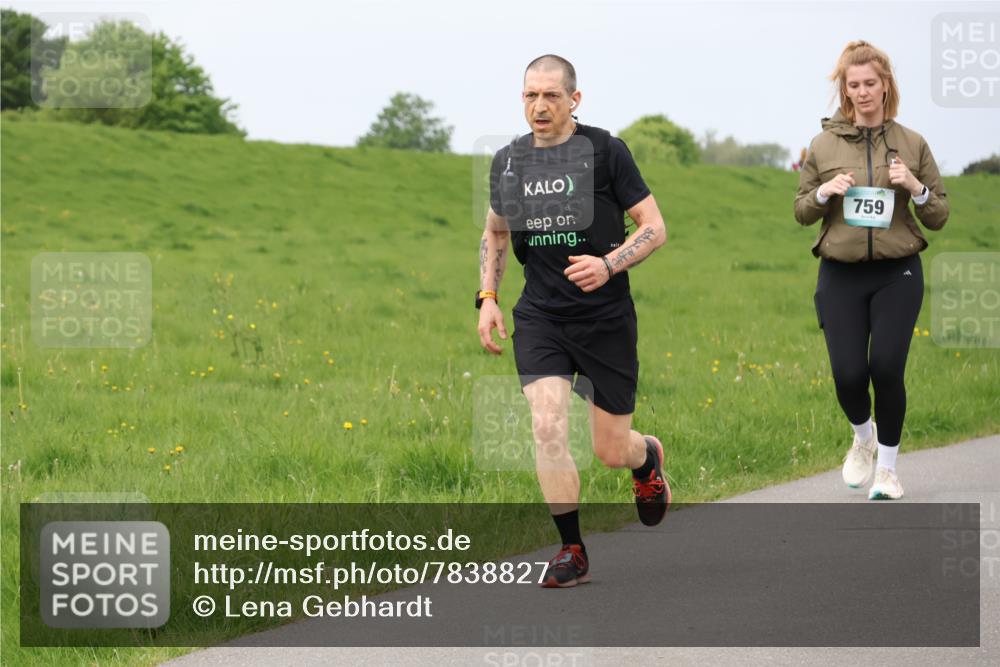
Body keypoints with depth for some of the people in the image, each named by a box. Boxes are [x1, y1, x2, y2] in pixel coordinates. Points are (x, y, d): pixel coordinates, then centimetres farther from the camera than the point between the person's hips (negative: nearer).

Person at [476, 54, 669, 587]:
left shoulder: (605, 151, -7)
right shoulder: (508, 162, 5)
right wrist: (487, 297, 9)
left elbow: (654, 228, -5)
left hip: (606, 316, -2)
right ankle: (572, 552, -4)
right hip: (539, 315, 3)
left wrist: (608, 265, -21)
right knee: (548, 429, -17)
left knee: (611, 451, 4)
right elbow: (495, 233, 22)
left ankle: (647, 457, 43)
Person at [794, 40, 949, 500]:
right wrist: (824, 192, -10)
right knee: (848, 374, -5)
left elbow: (938, 218, 6)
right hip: (840, 276, 1)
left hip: (898, 275, -1)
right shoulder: (824, 145, 3)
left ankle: (888, 468, 11)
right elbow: (801, 212, 11)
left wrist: (916, 188, -13)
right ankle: (864, 437, 29)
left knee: (886, 369, -9)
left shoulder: (912, 144, 2)